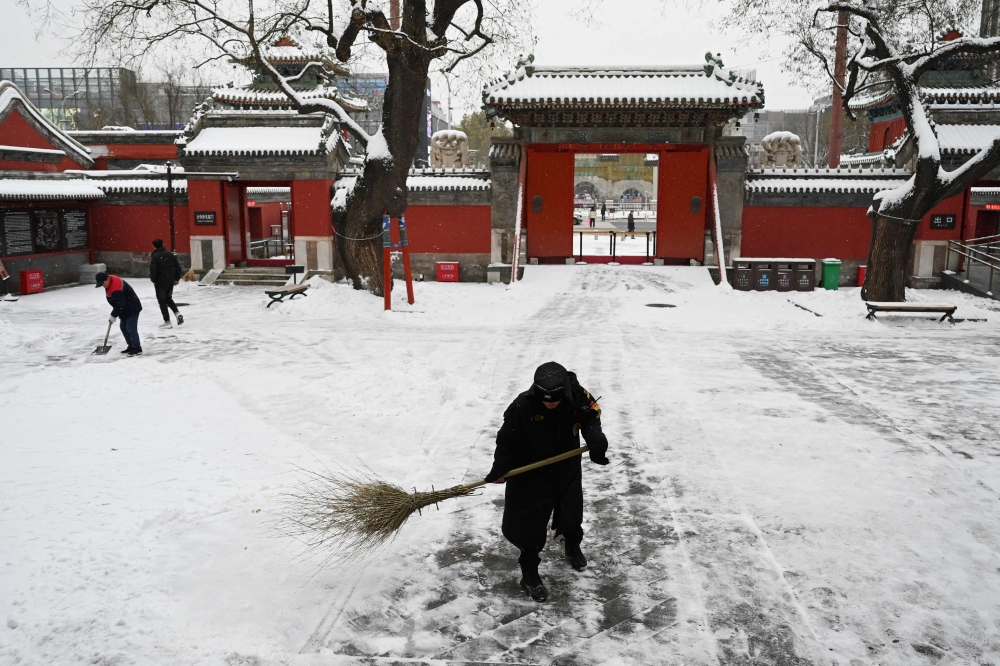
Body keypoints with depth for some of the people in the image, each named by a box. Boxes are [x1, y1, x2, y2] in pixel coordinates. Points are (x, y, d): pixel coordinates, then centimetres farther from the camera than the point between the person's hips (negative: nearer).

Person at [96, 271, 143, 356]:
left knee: (130, 328, -13)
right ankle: (131, 346, 20)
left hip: (132, 308, -11)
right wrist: (114, 313, 14)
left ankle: (137, 348, -9)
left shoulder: (116, 288, -29)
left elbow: (120, 304, -27)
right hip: (125, 309, 11)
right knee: (124, 327, 13)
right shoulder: (109, 283, 4)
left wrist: (113, 315, -18)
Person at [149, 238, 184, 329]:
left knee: (162, 301, 4)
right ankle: (177, 314, 2)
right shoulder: (170, 255, 5)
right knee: (168, 298, 24)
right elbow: (178, 267, 7)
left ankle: (167, 322, 4)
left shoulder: (155, 256, -12)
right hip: (171, 281, 6)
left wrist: (153, 280, 2)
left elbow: (153, 270, -16)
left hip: (160, 282, -6)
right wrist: (177, 279, 17)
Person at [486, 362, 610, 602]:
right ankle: (529, 575, 26)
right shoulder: (522, 406, -28)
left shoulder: (578, 397, -22)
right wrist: (500, 469, -26)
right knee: (531, 528, 4)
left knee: (571, 515, 24)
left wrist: (596, 439, -21)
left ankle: (573, 547, 57)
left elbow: (591, 416, -3)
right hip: (531, 476, -3)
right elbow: (507, 440, -17)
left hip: (567, 472, 4)